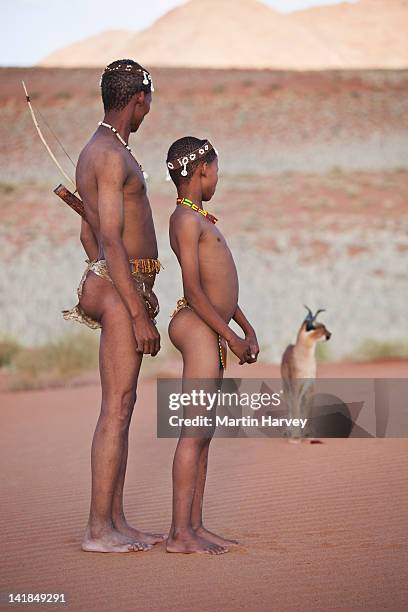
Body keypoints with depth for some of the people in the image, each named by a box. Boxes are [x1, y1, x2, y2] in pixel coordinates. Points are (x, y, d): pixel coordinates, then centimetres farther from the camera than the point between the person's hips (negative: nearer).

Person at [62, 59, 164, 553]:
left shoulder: (95, 152, 18)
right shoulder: (111, 156, -15)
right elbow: (112, 241, -21)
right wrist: (139, 314, -22)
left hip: (114, 287, 10)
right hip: (122, 290, -10)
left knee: (121, 405, 11)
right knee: (116, 409, -9)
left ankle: (116, 521, 16)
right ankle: (98, 531, -6)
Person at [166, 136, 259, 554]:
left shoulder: (200, 219, 21)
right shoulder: (186, 219, -11)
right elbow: (193, 290, -17)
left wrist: (248, 330, 18)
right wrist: (232, 338, -14)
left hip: (211, 332, 10)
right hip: (198, 328, -10)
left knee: (203, 433, 10)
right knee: (195, 432, -10)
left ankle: (194, 525, 14)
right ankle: (180, 534, -8)